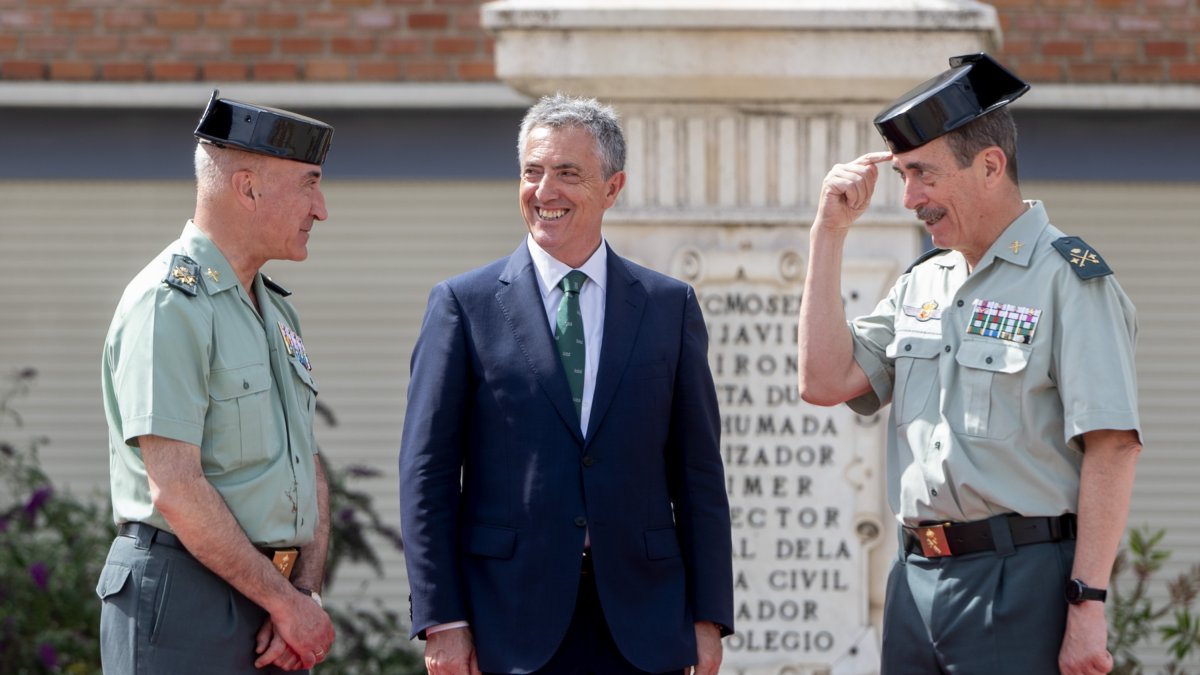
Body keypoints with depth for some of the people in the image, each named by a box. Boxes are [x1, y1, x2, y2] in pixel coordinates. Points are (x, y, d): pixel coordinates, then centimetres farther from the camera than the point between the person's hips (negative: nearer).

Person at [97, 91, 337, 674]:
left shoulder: (275, 310, 17)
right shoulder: (170, 304, -11)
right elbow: (176, 491, -18)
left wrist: (305, 593, -1)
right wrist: (287, 603, -13)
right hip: (183, 599, -8)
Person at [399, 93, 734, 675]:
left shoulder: (669, 306, 10)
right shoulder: (463, 304, 4)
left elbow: (698, 470, 9)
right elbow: (427, 470, 1)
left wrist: (709, 616, 2)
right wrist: (441, 621, -6)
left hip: (640, 627, 2)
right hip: (511, 622, -1)